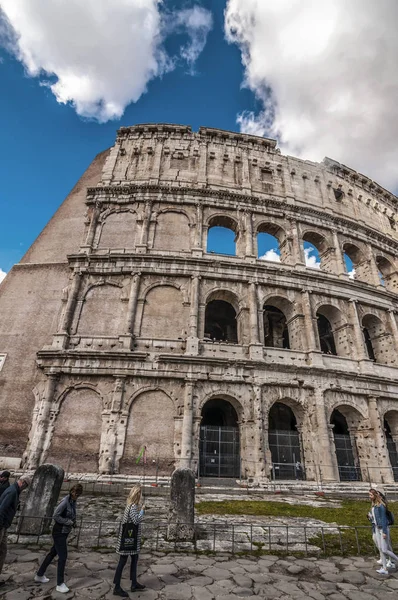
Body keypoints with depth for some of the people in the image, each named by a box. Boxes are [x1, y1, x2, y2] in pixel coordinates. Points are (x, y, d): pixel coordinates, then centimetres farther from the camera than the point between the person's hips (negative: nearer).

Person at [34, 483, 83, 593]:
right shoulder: (65, 501, -25)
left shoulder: (73, 501, 1)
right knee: (63, 556, -3)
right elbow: (55, 516, -24)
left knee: (53, 553, 21)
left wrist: (73, 522, -5)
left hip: (65, 532, 8)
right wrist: (69, 522, -20)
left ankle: (39, 575, 38)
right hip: (59, 532, -8)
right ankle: (60, 584, 10)